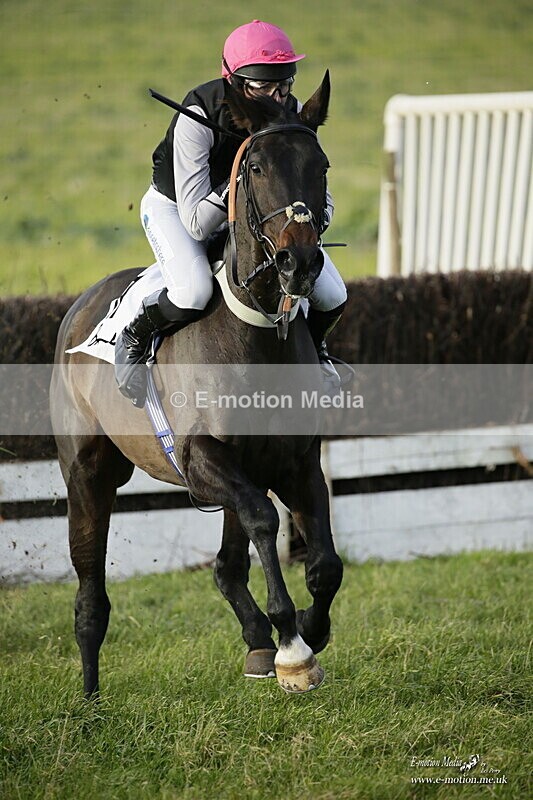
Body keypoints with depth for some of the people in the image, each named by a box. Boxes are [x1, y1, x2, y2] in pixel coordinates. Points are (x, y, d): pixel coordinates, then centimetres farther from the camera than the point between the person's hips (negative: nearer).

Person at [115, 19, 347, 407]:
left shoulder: (294, 113, -22)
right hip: (174, 205, -4)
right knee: (193, 293, -34)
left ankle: (312, 345, 28)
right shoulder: (198, 118, -36)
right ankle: (135, 339, -2)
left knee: (332, 295, -8)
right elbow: (196, 224, -36)